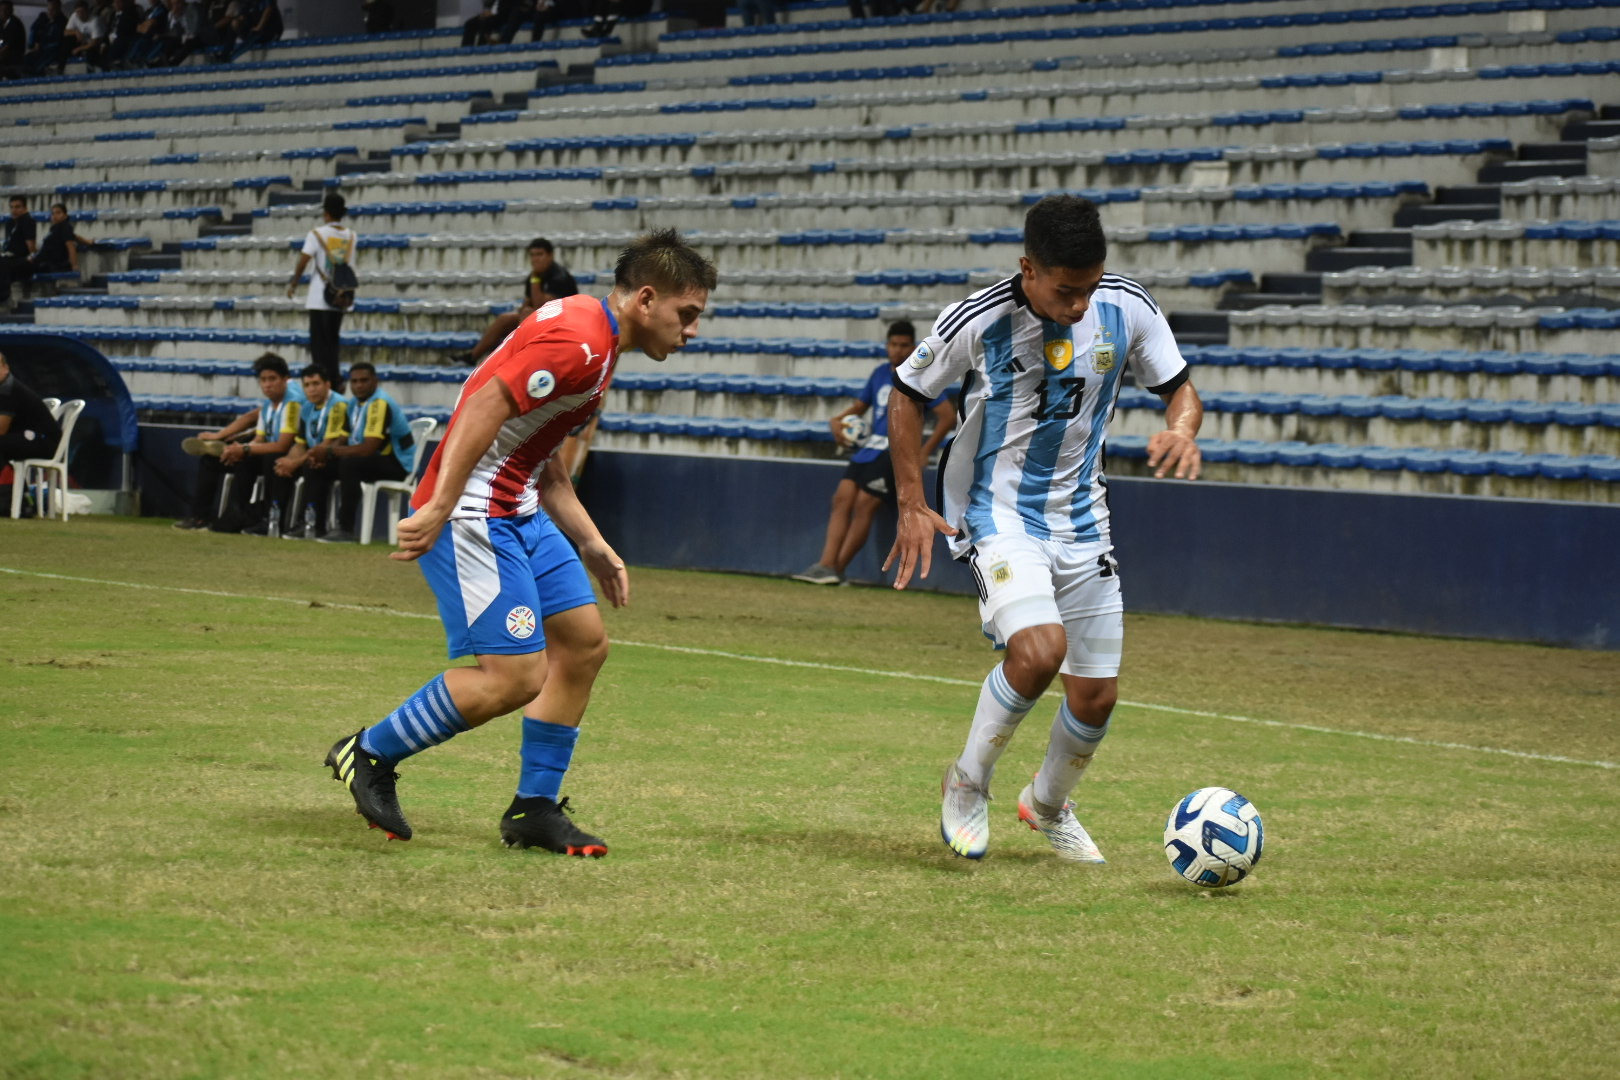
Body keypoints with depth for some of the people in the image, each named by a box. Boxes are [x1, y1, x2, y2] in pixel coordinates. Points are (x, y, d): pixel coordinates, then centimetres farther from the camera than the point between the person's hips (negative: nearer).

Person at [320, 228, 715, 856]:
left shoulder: (596, 345, 17)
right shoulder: (578, 342, -18)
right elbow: (484, 408, -27)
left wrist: (591, 544, 20)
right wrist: (439, 508, -31)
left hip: (519, 513, 11)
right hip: (473, 515, -11)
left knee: (584, 643, 9)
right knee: (515, 676, -12)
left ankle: (534, 810, 17)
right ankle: (370, 754, 5)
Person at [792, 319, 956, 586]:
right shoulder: (881, 373, 18)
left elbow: (948, 416, -8)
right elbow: (860, 406, 28)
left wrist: (924, 453, -13)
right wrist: (838, 420, 6)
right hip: (870, 447, 6)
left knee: (864, 503, -17)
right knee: (843, 497, -12)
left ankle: (836, 569, -15)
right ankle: (826, 565, -18)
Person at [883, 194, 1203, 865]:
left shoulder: (1127, 308, -10)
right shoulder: (977, 321, -18)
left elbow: (1180, 388, 4)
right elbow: (907, 396, -1)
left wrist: (1181, 429, -20)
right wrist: (912, 505, -6)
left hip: (1081, 519, 4)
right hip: (997, 514, -4)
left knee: (1096, 696, 5)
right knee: (1038, 650, -29)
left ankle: (1048, 805, 36)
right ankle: (967, 785, -4)